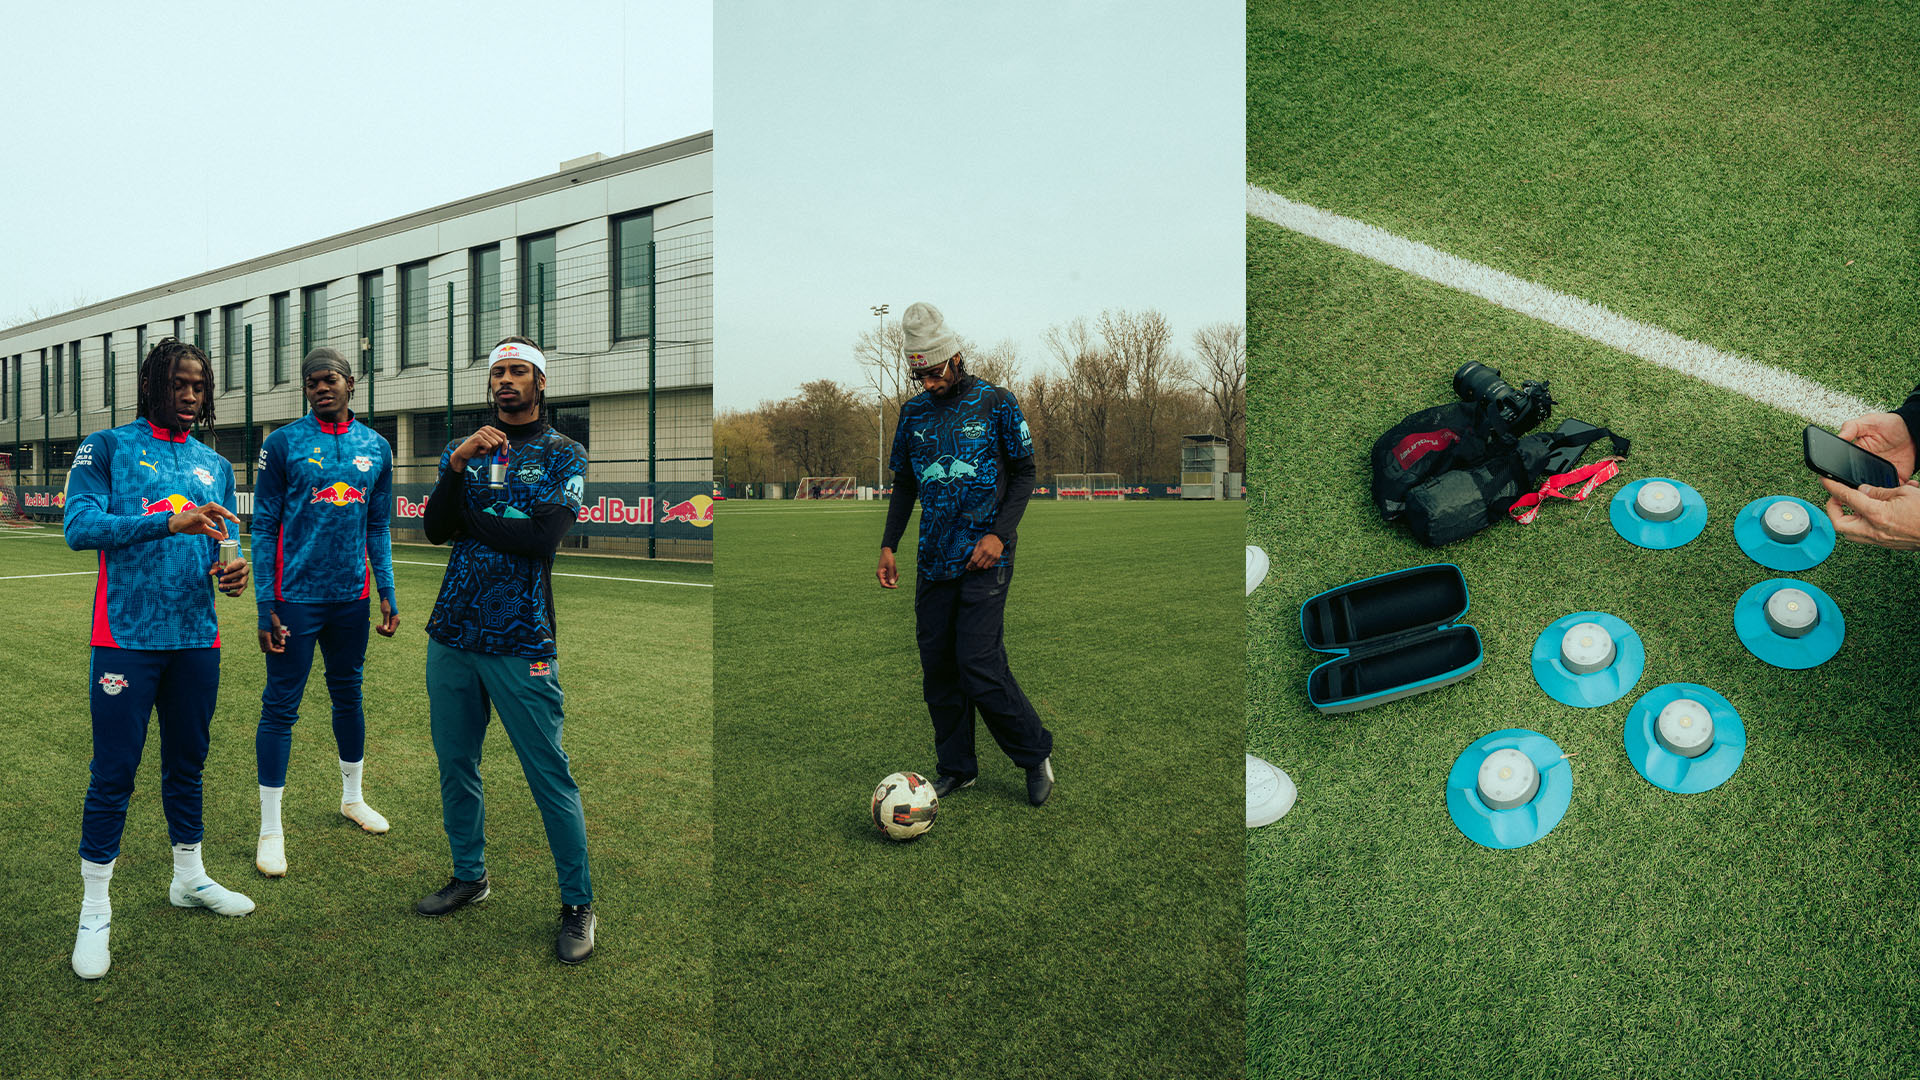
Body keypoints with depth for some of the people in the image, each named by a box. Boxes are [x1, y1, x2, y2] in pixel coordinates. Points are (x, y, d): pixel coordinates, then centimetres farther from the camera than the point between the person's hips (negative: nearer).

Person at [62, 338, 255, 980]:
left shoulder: (215, 467, 13)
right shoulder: (107, 448, 0)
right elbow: (79, 527, -13)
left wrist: (230, 575, -7)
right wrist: (169, 521, -26)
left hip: (197, 638, 5)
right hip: (128, 637, -4)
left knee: (187, 763, 15)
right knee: (114, 773, 0)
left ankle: (189, 878, 30)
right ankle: (94, 912, 11)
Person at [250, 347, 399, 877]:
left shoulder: (376, 447, 7)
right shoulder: (283, 444, -4)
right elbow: (263, 528, -4)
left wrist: (387, 593, 8)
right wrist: (265, 605, -8)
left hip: (351, 596, 4)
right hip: (296, 598, -4)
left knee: (349, 696, 16)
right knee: (281, 706, 0)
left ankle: (353, 797, 34)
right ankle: (271, 829, 10)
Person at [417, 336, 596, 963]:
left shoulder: (564, 454, 1)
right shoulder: (463, 448, 14)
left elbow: (542, 538, -14)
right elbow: (436, 529, -1)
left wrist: (471, 518, -3)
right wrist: (457, 465, -15)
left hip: (520, 643, -5)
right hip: (451, 634, 5)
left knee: (550, 776, -3)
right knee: (455, 766, 15)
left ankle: (578, 904, 5)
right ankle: (470, 876, 32)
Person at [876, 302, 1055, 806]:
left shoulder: (996, 402, -2)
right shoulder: (913, 411, 10)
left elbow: (1023, 472, 0)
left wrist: (1000, 533, -11)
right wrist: (888, 545, 9)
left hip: (984, 560, -5)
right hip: (934, 560, 5)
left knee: (978, 665, -12)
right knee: (937, 667, 6)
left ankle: (1036, 752, 8)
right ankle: (956, 768, 19)